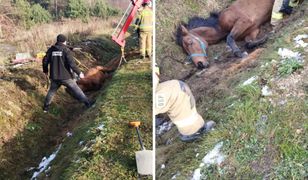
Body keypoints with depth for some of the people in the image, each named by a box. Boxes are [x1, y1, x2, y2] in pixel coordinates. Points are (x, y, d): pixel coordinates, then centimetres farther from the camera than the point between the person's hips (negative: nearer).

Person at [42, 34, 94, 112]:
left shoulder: (51, 50, 3)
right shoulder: (66, 50, -10)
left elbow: (45, 61, 6)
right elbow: (71, 63, -18)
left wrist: (45, 70, 23)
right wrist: (79, 72, -10)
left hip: (54, 77, 4)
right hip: (66, 76, -4)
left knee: (51, 91, 23)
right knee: (76, 90, 6)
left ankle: (46, 107, 32)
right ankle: (88, 103, 10)